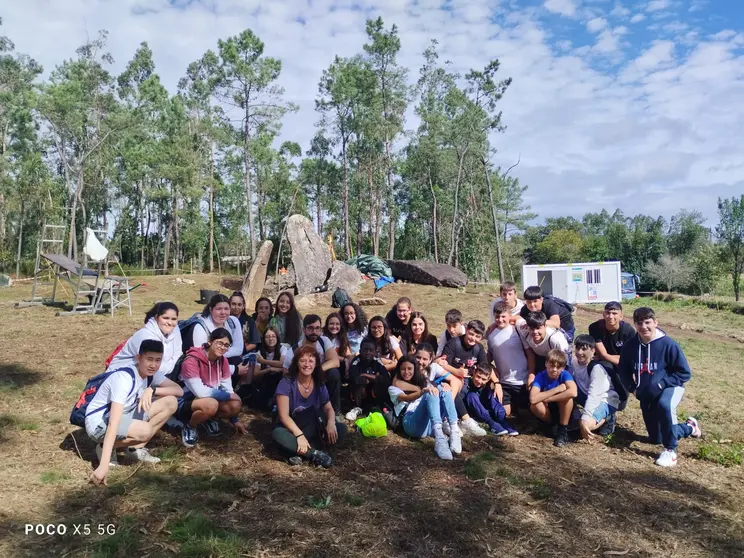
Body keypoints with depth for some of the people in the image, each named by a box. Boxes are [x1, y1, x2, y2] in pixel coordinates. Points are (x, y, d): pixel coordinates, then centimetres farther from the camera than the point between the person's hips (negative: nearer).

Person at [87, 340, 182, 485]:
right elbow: (113, 424, -36)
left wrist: (152, 390, -26)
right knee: (145, 431, -35)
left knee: (170, 402, -8)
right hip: (99, 423, -8)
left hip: (123, 414, 8)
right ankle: (105, 448, -6)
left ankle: (135, 448, -1)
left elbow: (179, 390, -8)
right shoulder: (124, 378, -30)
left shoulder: (150, 373, -6)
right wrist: (104, 466, -40)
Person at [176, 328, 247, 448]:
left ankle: (209, 419, 11)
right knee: (211, 404, -37)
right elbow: (200, 392, -30)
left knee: (236, 406, -21)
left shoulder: (223, 360, -3)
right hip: (185, 404, -6)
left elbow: (227, 388, 0)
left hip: (211, 400, 6)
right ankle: (189, 427, -5)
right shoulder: (192, 360, -25)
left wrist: (234, 420, 2)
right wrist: (229, 396, -20)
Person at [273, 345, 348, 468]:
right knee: (278, 434, -38)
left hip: (313, 430, 4)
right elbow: (283, 416, -21)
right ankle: (314, 453, -30)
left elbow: (329, 408, 0)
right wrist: (299, 435, -34)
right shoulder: (286, 383, -17)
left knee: (342, 429, -19)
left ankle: (301, 452, -26)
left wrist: (331, 422, -24)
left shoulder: (319, 384, -3)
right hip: (290, 428, -4)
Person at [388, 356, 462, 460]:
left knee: (444, 392, -20)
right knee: (430, 395, -29)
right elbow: (406, 398, -7)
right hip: (412, 423, -4)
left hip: (431, 425, 4)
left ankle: (455, 432, -42)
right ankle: (439, 438, -51)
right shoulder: (393, 388, 16)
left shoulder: (422, 382, 32)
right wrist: (423, 392, -27)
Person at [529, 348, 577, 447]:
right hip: (548, 413, 1)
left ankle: (563, 430, -14)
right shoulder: (540, 376, -19)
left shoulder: (565, 374, -19)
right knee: (535, 405, -31)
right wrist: (557, 389, -31)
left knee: (566, 395, -30)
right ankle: (551, 425, -2)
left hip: (564, 412, 0)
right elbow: (533, 399, -35)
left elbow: (573, 392, -41)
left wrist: (547, 399, -33)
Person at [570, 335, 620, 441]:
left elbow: (593, 395, -32)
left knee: (585, 424, -30)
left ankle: (607, 419, 0)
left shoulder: (596, 368, -26)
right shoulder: (573, 362, -6)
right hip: (587, 397, 7)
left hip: (605, 400, -7)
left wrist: (585, 419, -37)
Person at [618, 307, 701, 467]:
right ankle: (690, 428, 43)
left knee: (664, 405, -42)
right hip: (646, 395, 5)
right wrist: (633, 387, -8)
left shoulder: (668, 343, -20)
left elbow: (685, 373, -15)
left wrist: (660, 384, -23)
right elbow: (623, 370, 6)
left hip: (670, 387, -5)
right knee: (655, 438, 15)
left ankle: (670, 450, -23)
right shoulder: (630, 345, -10)